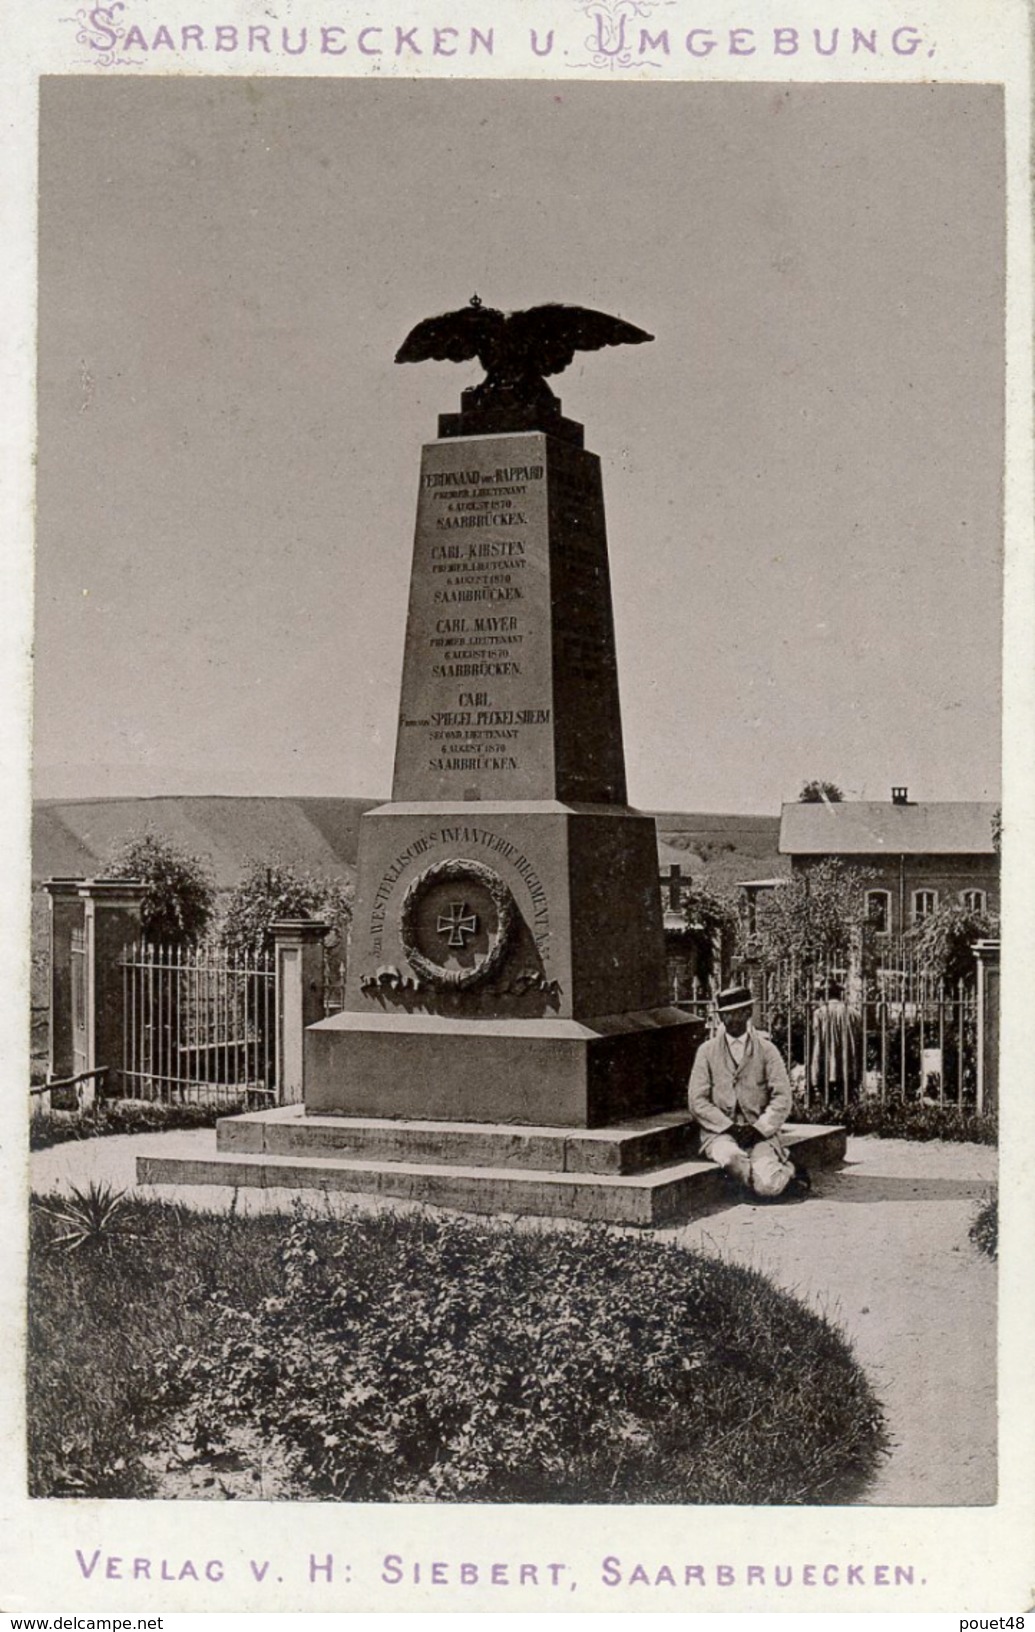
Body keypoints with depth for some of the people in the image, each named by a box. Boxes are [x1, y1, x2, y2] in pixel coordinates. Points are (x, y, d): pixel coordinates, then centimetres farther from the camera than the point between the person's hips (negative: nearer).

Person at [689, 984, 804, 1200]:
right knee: (731, 1156, -37)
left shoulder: (766, 1050, 7)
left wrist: (758, 1129, -13)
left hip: (759, 1131, 0)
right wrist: (729, 1127, -11)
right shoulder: (707, 1051, 8)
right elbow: (698, 1102, 2)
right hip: (719, 1131, 0)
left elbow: (782, 1098, 1)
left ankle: (787, 1171, 9)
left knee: (768, 1185, -28)